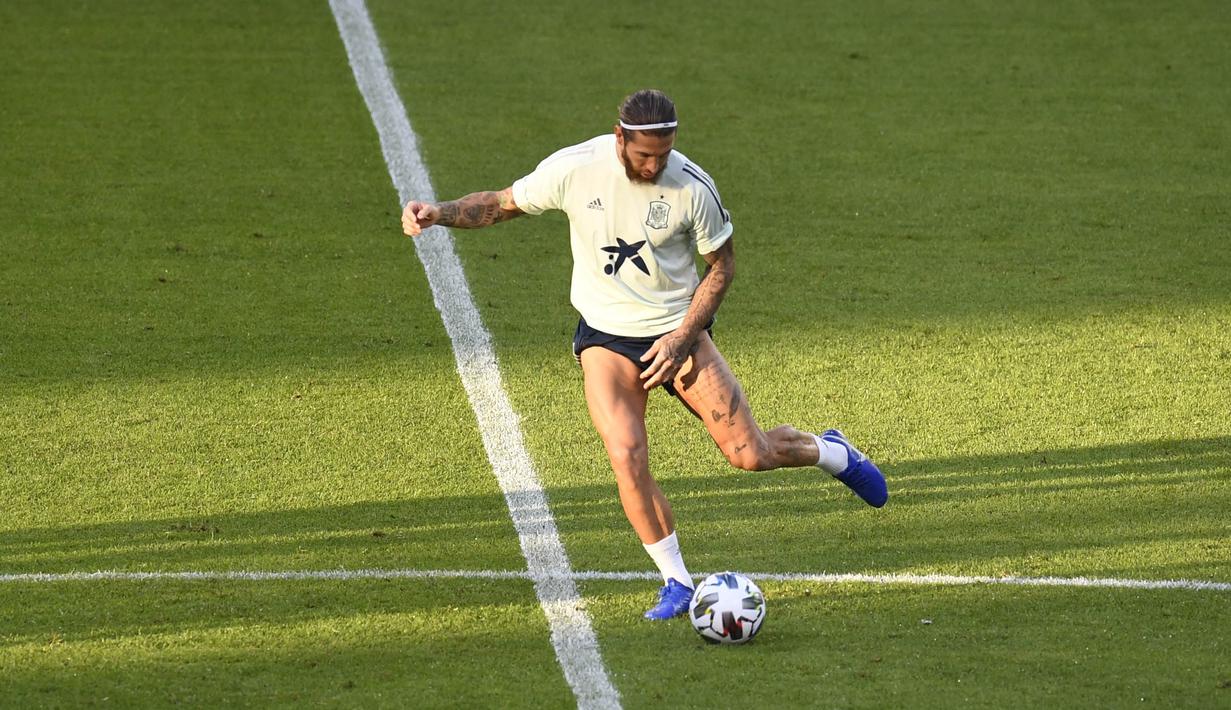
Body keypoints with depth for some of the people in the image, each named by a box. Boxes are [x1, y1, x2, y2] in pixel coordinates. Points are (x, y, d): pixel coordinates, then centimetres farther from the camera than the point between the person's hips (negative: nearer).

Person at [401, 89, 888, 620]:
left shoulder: (693, 187, -17)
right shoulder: (572, 169, -16)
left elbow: (721, 264, -3)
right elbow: (502, 204, -2)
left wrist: (682, 338, -11)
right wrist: (440, 213, -19)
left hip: (677, 331, 0)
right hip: (606, 337, 0)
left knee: (749, 454, -3)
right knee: (626, 456, -21)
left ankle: (831, 453, 32)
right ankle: (676, 582, -3)